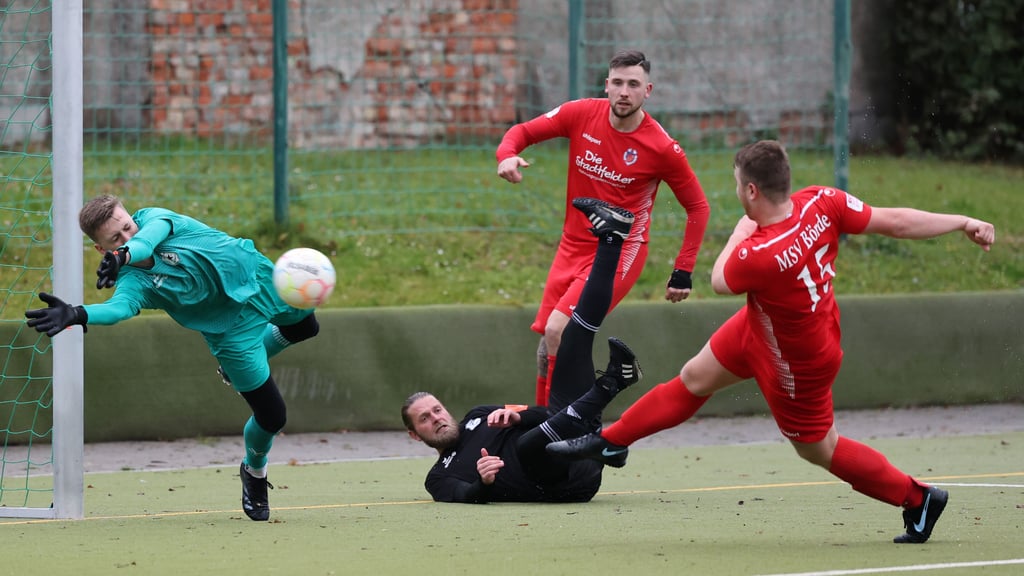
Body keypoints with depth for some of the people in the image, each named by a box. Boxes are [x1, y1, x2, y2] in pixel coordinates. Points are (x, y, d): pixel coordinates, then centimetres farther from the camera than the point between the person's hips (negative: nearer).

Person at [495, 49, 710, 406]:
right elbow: (523, 132, 4)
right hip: (573, 245, 5)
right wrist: (507, 155, -20)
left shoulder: (662, 148, -14)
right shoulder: (582, 115, -6)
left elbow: (698, 208, -3)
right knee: (547, 341, 1)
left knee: (558, 331, -21)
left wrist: (684, 271, -6)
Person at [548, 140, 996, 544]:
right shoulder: (821, 203, -25)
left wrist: (740, 232, -2)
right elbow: (895, 221, -21)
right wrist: (963, 222, -11)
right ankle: (608, 442, 34)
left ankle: (918, 498, 29)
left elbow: (720, 282, -18)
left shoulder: (757, 256, -42)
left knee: (817, 448, 14)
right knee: (693, 379, 18)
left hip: (797, 364, -8)